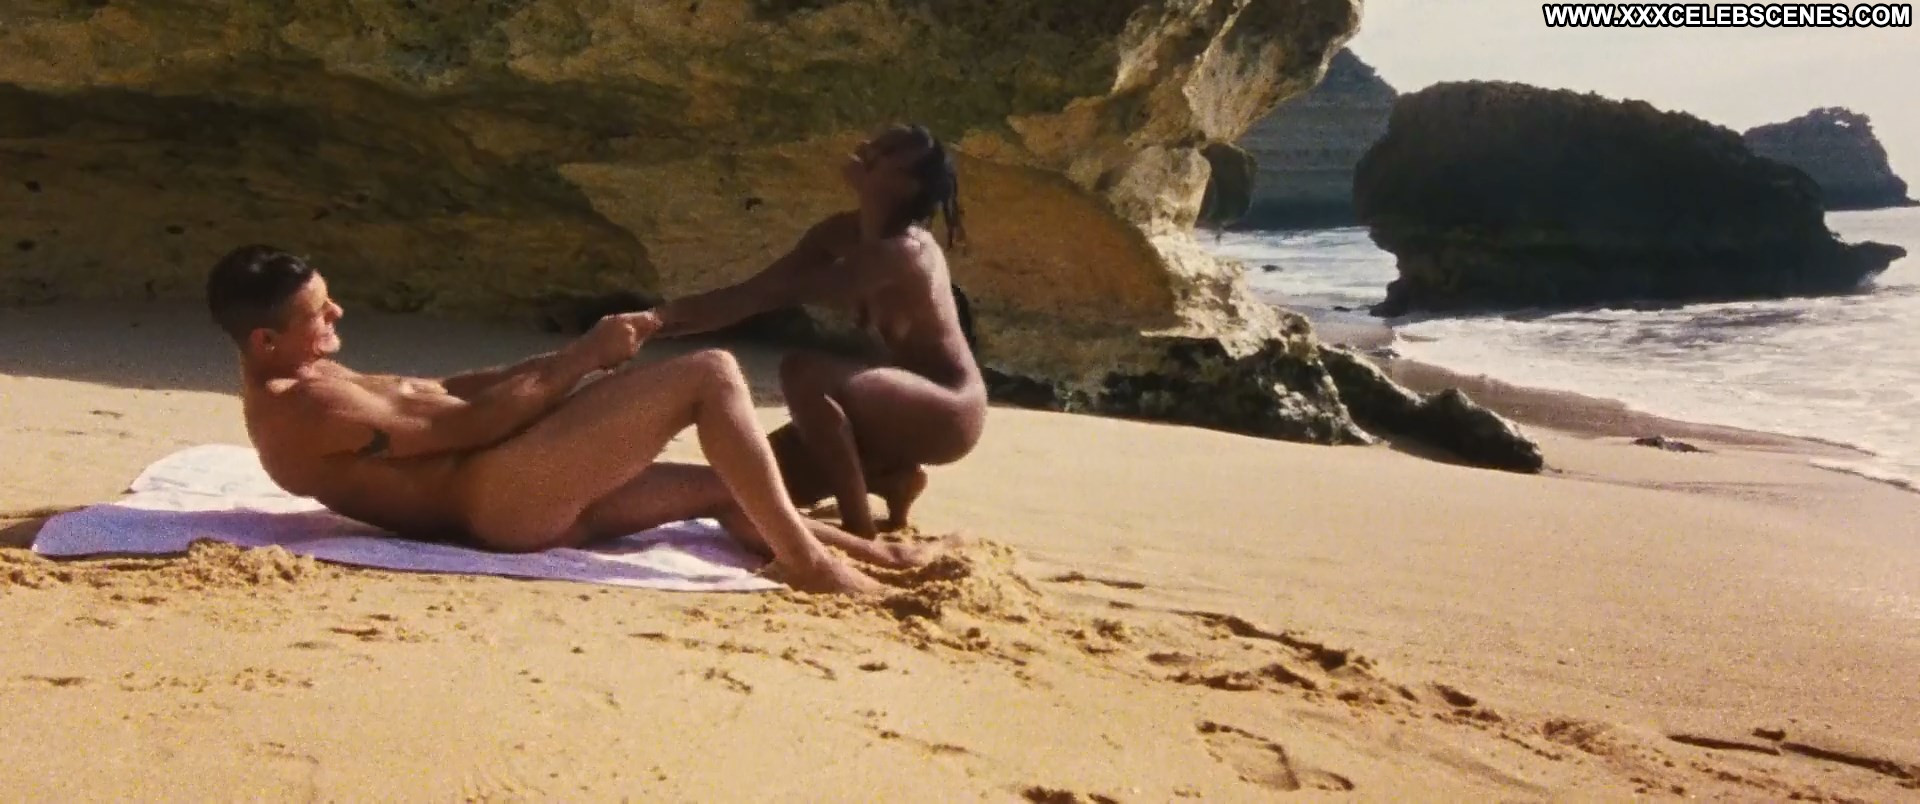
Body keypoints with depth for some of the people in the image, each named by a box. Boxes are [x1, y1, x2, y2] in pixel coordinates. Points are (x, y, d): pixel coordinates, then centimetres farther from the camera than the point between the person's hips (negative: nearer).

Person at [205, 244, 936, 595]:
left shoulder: (298, 391, 20)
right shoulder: (304, 405, -14)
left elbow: (441, 391, 18)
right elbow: (467, 426, -16)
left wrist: (569, 359, 9)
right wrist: (580, 359, -8)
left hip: (515, 502, 11)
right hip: (504, 497, -11)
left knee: (719, 486, 15)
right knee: (711, 374, -12)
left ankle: (869, 553, 22)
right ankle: (807, 562, -11)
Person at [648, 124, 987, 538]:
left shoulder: (903, 251, -27)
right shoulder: (842, 233, -1)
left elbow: (784, 290, -33)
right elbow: (764, 286, -9)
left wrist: (689, 311, -33)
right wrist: (678, 311, -23)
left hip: (948, 411, -9)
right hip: (905, 405, 9)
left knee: (803, 372, -32)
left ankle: (859, 530, -21)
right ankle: (893, 478, 18)